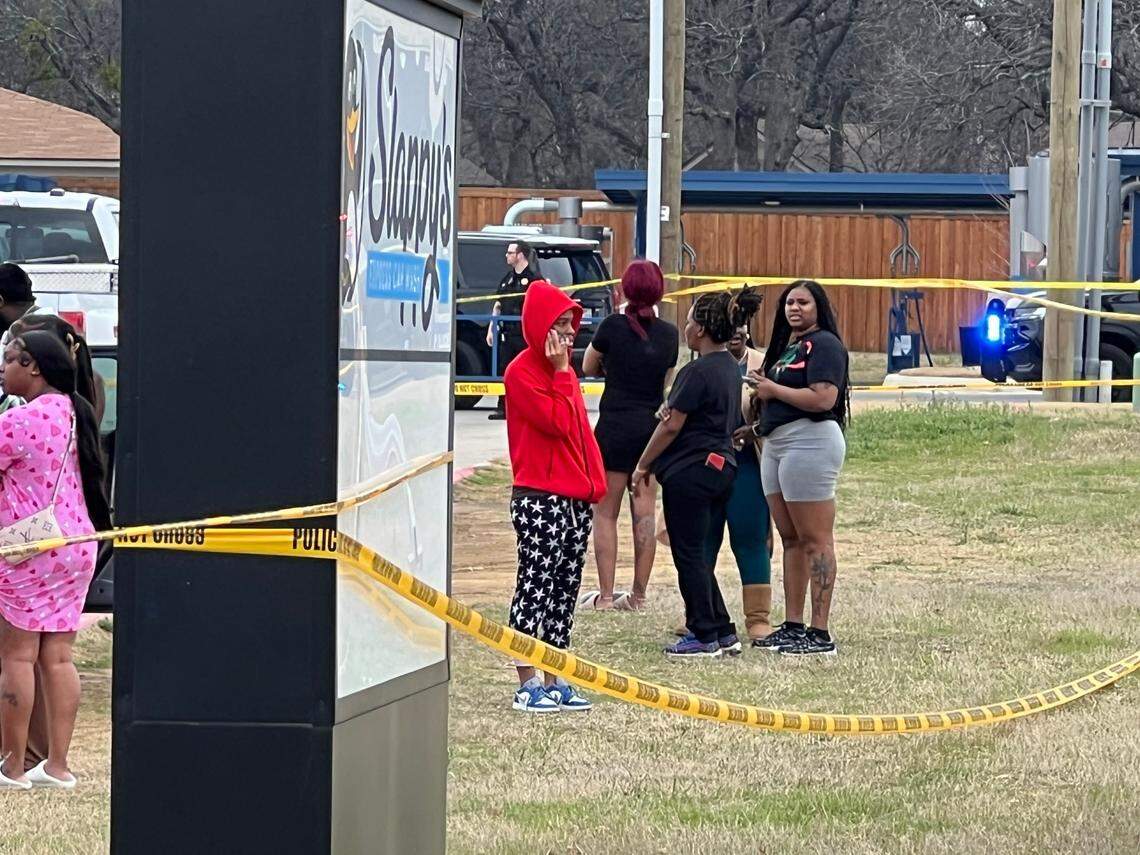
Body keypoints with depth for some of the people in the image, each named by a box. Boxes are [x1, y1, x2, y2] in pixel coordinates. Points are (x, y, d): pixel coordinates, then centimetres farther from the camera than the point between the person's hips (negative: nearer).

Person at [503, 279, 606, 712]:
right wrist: (561, 372, -14)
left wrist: (595, 480, 13)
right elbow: (556, 421, -19)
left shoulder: (564, 371, 18)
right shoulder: (522, 372, -10)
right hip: (539, 498, -9)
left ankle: (555, 682, 14)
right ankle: (528, 684, -4)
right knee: (535, 586, -7)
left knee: (565, 589, 10)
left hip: (576, 498, 9)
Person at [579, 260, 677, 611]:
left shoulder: (613, 326, -9)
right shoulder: (669, 334, 2)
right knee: (645, 514, 8)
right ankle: (638, 594, 10)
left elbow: (588, 367, 6)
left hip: (616, 427, -4)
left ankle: (605, 594, -1)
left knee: (605, 512, 2)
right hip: (654, 428, 4)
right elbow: (669, 387, 10)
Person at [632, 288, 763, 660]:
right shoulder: (731, 368, 12)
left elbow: (672, 424, -15)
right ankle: (723, 633, 16)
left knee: (689, 555, -1)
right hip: (722, 466, 9)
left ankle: (704, 636, 2)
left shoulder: (697, 372, -17)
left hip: (690, 471, -9)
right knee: (700, 555, 15)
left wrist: (643, 465, -5)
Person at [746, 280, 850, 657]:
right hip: (776, 444, 10)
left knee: (815, 540, -8)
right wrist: (759, 424, 11)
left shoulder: (824, 344, -9)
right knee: (791, 539, 12)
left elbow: (823, 398, -21)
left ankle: (820, 634, -9)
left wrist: (772, 390, -11)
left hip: (810, 441, -10)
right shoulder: (785, 346, 20)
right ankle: (793, 626, 17)